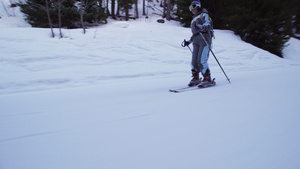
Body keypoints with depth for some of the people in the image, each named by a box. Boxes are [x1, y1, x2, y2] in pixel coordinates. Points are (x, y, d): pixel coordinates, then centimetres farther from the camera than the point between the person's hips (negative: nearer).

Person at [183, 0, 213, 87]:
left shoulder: (203, 15, 7)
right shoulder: (194, 19, 29)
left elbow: (208, 25, -11)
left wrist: (201, 27, -31)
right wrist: (189, 41, 25)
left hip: (204, 39, -7)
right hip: (196, 41, 7)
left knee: (201, 60, -18)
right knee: (194, 61, -3)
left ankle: (208, 79, -12)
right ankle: (195, 79, 3)